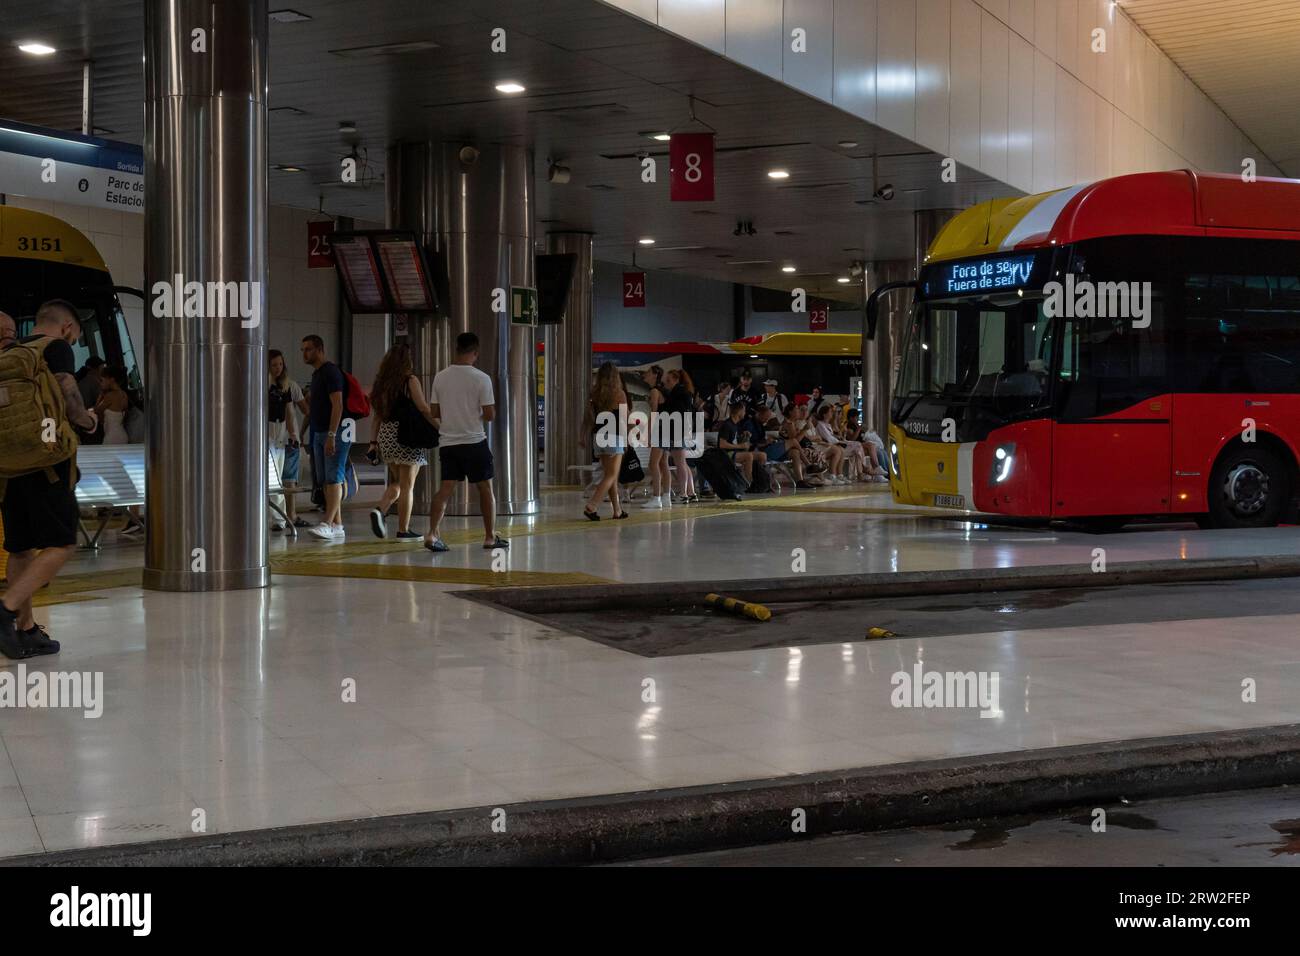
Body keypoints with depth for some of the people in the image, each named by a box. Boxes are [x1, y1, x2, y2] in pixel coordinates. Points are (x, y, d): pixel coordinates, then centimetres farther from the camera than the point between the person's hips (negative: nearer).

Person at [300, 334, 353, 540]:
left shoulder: (331, 372, -11)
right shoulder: (316, 374, 18)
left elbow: (337, 405, -19)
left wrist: (331, 435, -25)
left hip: (335, 432, -10)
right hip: (320, 433, 10)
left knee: (334, 479, -11)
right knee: (326, 481, 7)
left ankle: (327, 523, -17)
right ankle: (337, 525, 9)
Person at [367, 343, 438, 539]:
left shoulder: (381, 381, 10)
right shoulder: (410, 380, -7)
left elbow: (378, 413, 12)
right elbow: (424, 409, -12)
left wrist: (374, 441, 14)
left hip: (386, 434, 6)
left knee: (396, 483, 18)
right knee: (407, 485, 1)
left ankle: (379, 511, -6)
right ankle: (403, 530, 3)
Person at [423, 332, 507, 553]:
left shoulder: (440, 377, 1)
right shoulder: (481, 378, -11)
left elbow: (434, 412, 7)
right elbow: (490, 415, -10)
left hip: (447, 442, 3)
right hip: (474, 441, -3)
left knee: (446, 489, 3)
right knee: (485, 489, 11)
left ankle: (432, 533, -12)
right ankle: (490, 537, 17)